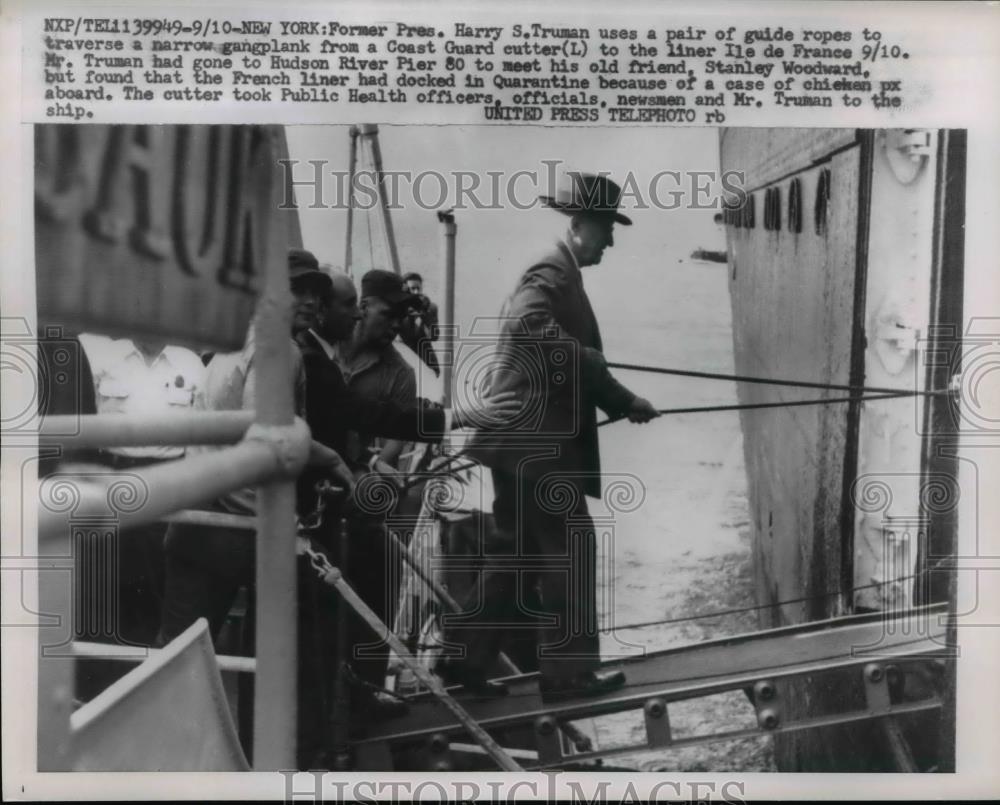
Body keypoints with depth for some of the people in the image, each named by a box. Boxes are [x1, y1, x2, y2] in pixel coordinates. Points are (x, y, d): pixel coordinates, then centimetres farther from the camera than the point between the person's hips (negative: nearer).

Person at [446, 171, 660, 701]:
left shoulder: (563, 276, 21)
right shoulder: (551, 273, -10)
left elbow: (577, 371, 25)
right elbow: (526, 324, -33)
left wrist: (625, 403, 18)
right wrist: (589, 362, -27)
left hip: (523, 438, 10)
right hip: (536, 439, -10)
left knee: (520, 553, 15)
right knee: (571, 551, 0)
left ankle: (465, 657, 21)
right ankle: (570, 670, 10)